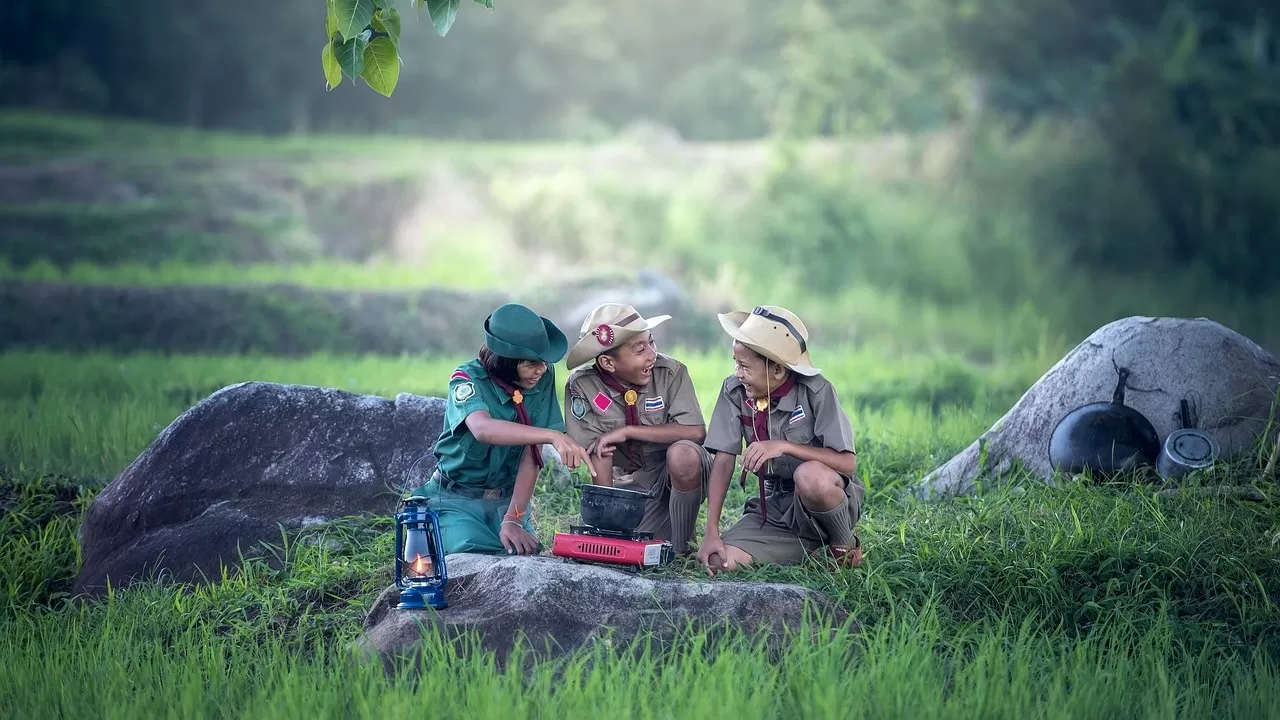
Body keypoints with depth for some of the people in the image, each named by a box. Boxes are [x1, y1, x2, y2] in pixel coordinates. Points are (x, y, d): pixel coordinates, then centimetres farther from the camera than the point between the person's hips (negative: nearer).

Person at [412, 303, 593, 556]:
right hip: (458, 499, -3)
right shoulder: (468, 379, -18)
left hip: (509, 499, 3)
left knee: (527, 555, -22)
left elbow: (532, 455, -11)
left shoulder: (543, 379, -7)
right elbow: (483, 429, -40)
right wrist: (552, 436, -52)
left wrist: (512, 520, -21)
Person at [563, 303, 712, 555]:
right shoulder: (582, 386, -13)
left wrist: (627, 432, -24)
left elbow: (695, 431, -25)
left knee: (682, 453, -34)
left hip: (681, 474, -2)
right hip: (630, 484, 2)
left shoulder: (671, 372, -16)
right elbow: (599, 453, -13)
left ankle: (681, 549, -15)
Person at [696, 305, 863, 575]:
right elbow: (723, 461, -4)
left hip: (829, 499, -4)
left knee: (810, 475, -40)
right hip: (774, 507, 4)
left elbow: (847, 462, -21)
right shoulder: (734, 391, -3)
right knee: (717, 560, -20)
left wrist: (784, 446, -30)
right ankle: (809, 548, 4)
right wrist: (711, 532, -13)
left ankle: (845, 547, -8)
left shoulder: (816, 392, -15)